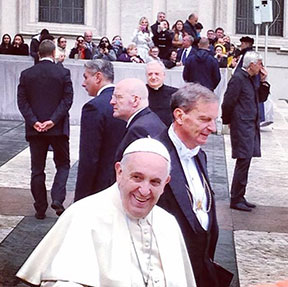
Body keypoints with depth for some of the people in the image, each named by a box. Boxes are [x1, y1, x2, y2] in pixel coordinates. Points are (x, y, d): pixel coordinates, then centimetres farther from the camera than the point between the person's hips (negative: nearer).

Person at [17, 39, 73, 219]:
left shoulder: (26, 74, 2)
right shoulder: (63, 73, -4)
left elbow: (22, 101, -4)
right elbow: (68, 99, -11)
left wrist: (33, 121, -8)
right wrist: (53, 120, -13)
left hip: (35, 129, 2)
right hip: (58, 128, -2)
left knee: (37, 170, 10)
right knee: (63, 164, 13)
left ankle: (40, 209, 13)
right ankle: (57, 198, -7)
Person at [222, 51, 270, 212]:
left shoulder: (251, 79, 15)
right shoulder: (238, 78, -14)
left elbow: (262, 98, 19)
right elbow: (228, 102, -16)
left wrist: (264, 82, 6)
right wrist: (228, 121, -5)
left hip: (251, 126, 9)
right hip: (242, 127, -9)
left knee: (245, 163, 12)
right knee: (243, 161, -8)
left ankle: (239, 197, 19)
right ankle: (236, 200, -2)